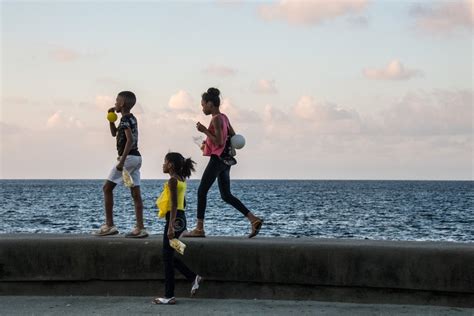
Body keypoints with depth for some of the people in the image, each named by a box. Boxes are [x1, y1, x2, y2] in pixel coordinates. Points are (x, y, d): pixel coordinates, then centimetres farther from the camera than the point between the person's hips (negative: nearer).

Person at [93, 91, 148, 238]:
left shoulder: (125, 119, -12)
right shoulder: (132, 118, 17)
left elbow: (130, 140, -23)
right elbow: (114, 133, 31)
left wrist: (122, 161, -26)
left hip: (128, 157, -9)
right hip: (136, 158, 9)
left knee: (107, 187, -2)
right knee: (135, 193, 4)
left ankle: (109, 225, -4)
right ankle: (140, 228, 0)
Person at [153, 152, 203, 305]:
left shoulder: (172, 180, -14)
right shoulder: (181, 179, 14)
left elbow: (174, 205, -20)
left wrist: (171, 226, -23)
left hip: (174, 219, -9)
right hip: (181, 218, 9)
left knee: (167, 257, -3)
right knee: (169, 255, 17)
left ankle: (169, 296, 1)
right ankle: (193, 277, 13)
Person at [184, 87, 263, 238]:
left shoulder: (216, 119, -14)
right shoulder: (224, 117, 13)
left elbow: (218, 142, -19)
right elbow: (233, 136, 19)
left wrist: (205, 130, -15)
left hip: (217, 159, -9)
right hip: (225, 160, 9)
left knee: (202, 191, -1)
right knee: (226, 195, 11)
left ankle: (199, 228, 1)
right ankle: (254, 220, 4)